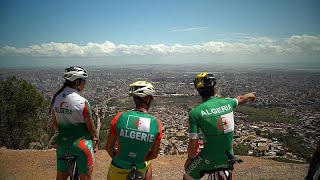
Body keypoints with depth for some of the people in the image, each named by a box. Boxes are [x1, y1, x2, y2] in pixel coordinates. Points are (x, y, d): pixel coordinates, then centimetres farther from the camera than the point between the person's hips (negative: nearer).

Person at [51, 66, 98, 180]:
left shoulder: (56, 98, -3)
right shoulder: (82, 102, -21)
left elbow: (54, 122, 8)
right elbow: (90, 126, -10)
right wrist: (94, 138, 9)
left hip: (62, 142, 6)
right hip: (81, 144, -6)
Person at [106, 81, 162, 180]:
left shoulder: (120, 117, -18)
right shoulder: (156, 124, -17)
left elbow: (108, 147, -8)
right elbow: (154, 154, -7)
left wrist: (118, 159, 9)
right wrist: (138, 160, 9)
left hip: (117, 171, 0)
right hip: (139, 171, 1)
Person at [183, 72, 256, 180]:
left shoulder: (195, 113, -17)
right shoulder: (227, 102, -4)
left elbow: (193, 146, -16)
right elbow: (240, 99, 21)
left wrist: (189, 158, 5)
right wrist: (251, 95, 44)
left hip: (209, 159, -4)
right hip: (228, 158, 4)